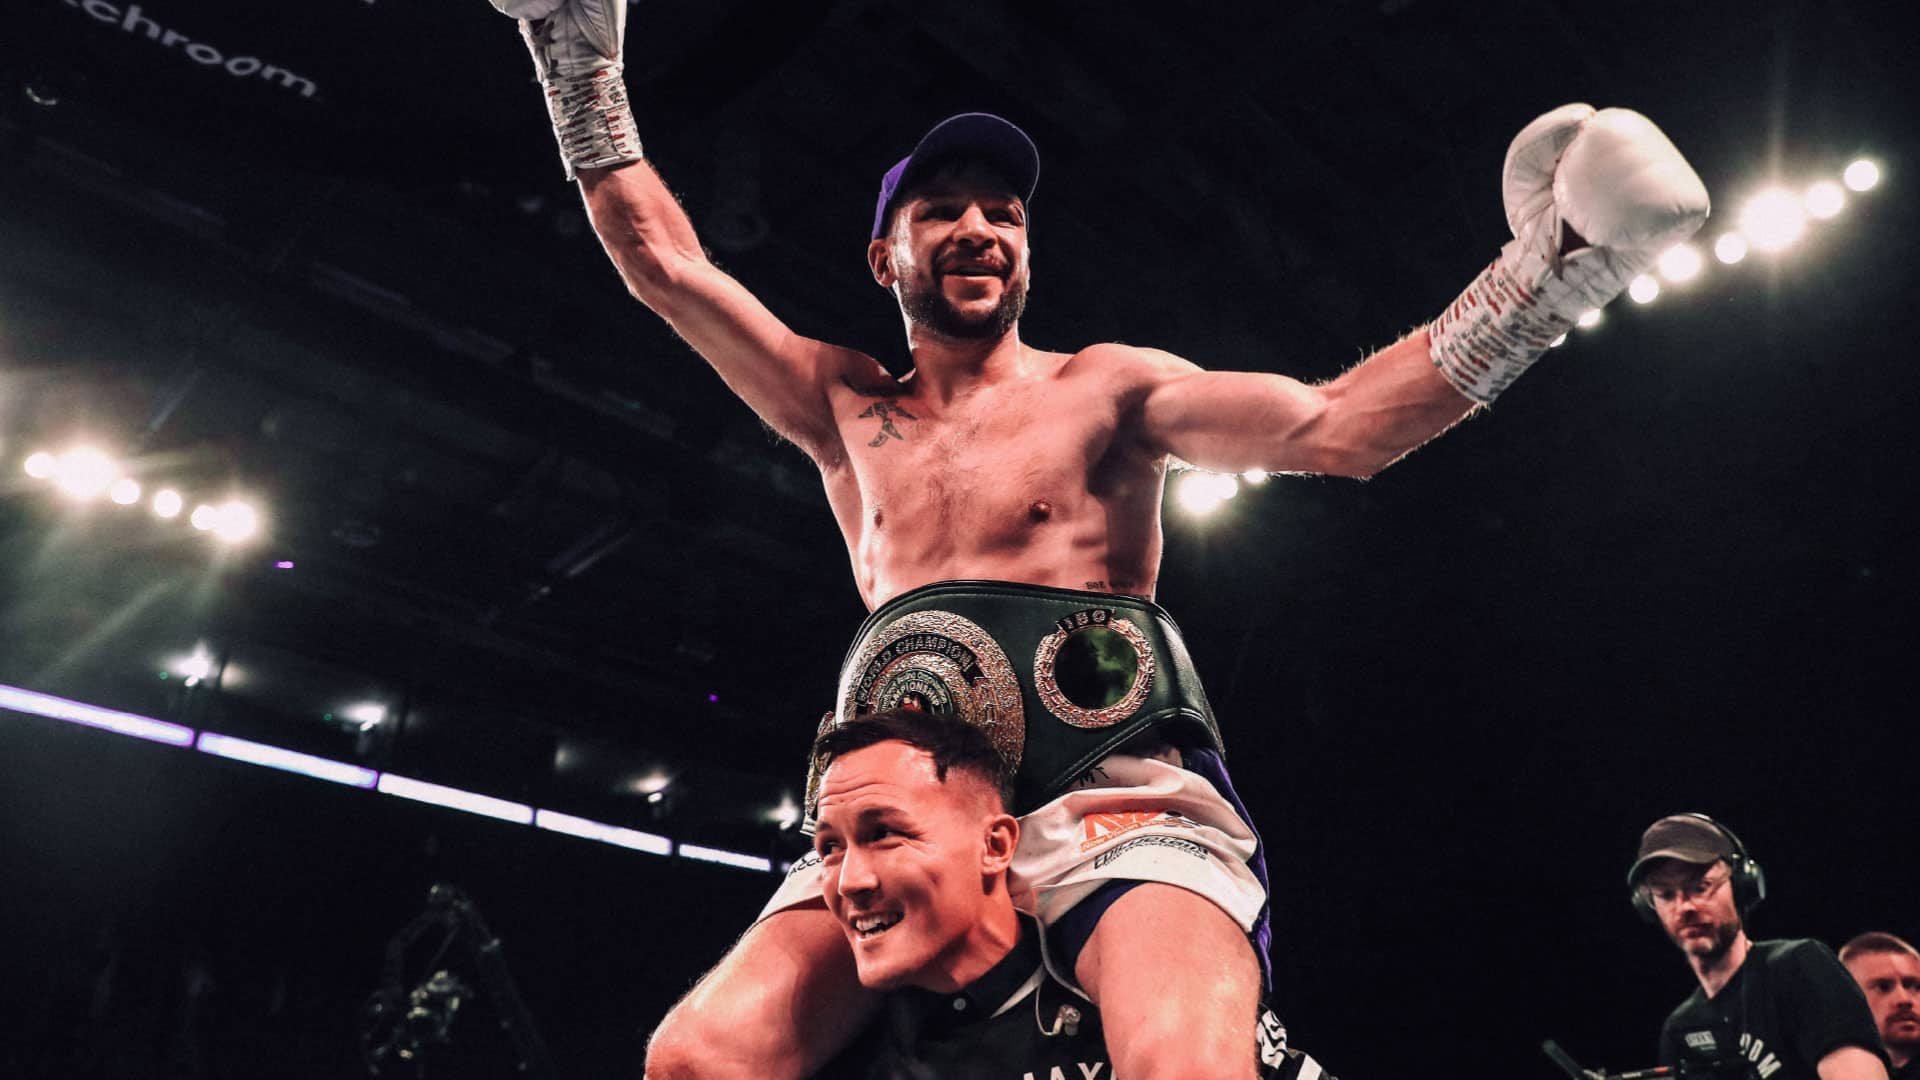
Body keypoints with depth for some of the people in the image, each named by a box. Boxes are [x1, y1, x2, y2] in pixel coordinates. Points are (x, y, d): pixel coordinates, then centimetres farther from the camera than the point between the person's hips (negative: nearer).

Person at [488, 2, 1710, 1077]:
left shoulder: (1105, 388, 13)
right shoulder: (844, 410, 21)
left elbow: (1337, 428, 1)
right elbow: (664, 261, 21)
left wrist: (1543, 277, -11)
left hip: (1122, 782, -3)